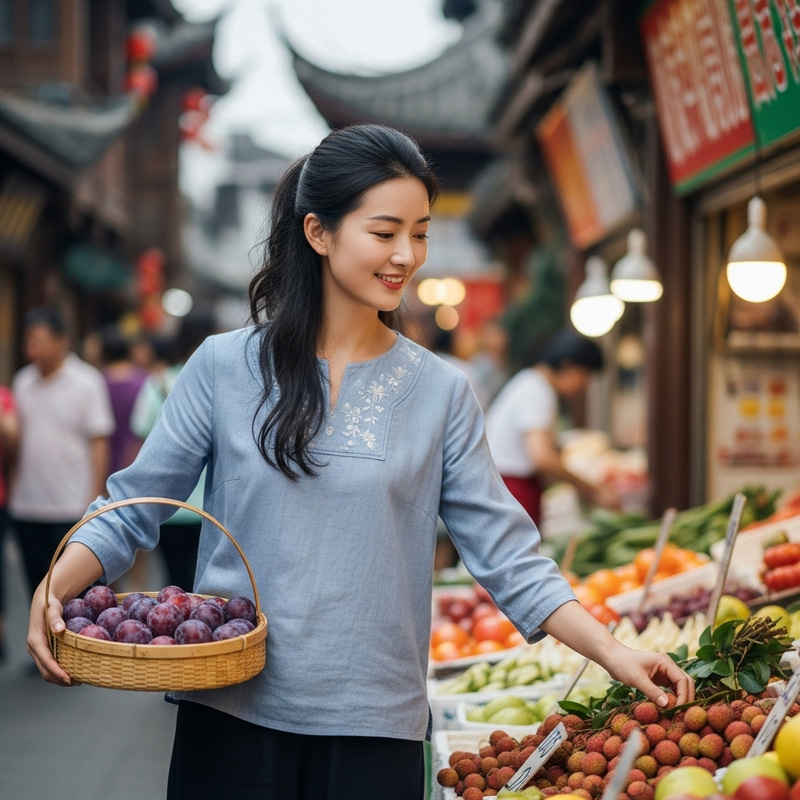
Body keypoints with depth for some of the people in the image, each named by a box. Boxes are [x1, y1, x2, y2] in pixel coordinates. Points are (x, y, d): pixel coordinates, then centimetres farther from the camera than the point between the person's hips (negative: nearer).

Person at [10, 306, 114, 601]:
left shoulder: (86, 383, -5)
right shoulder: (22, 382, 8)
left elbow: (98, 443, -6)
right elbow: (17, 440, 14)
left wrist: (95, 500, -11)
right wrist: (12, 490, 7)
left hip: (72, 510, -5)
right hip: (26, 507, 5)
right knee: (38, 586, 10)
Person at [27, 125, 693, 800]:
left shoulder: (441, 394, 2)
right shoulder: (226, 366, 0)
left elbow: (506, 555, 0)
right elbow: (131, 512, 2)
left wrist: (614, 654, -9)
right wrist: (53, 591, -14)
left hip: (376, 726, 1)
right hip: (231, 716, 0)